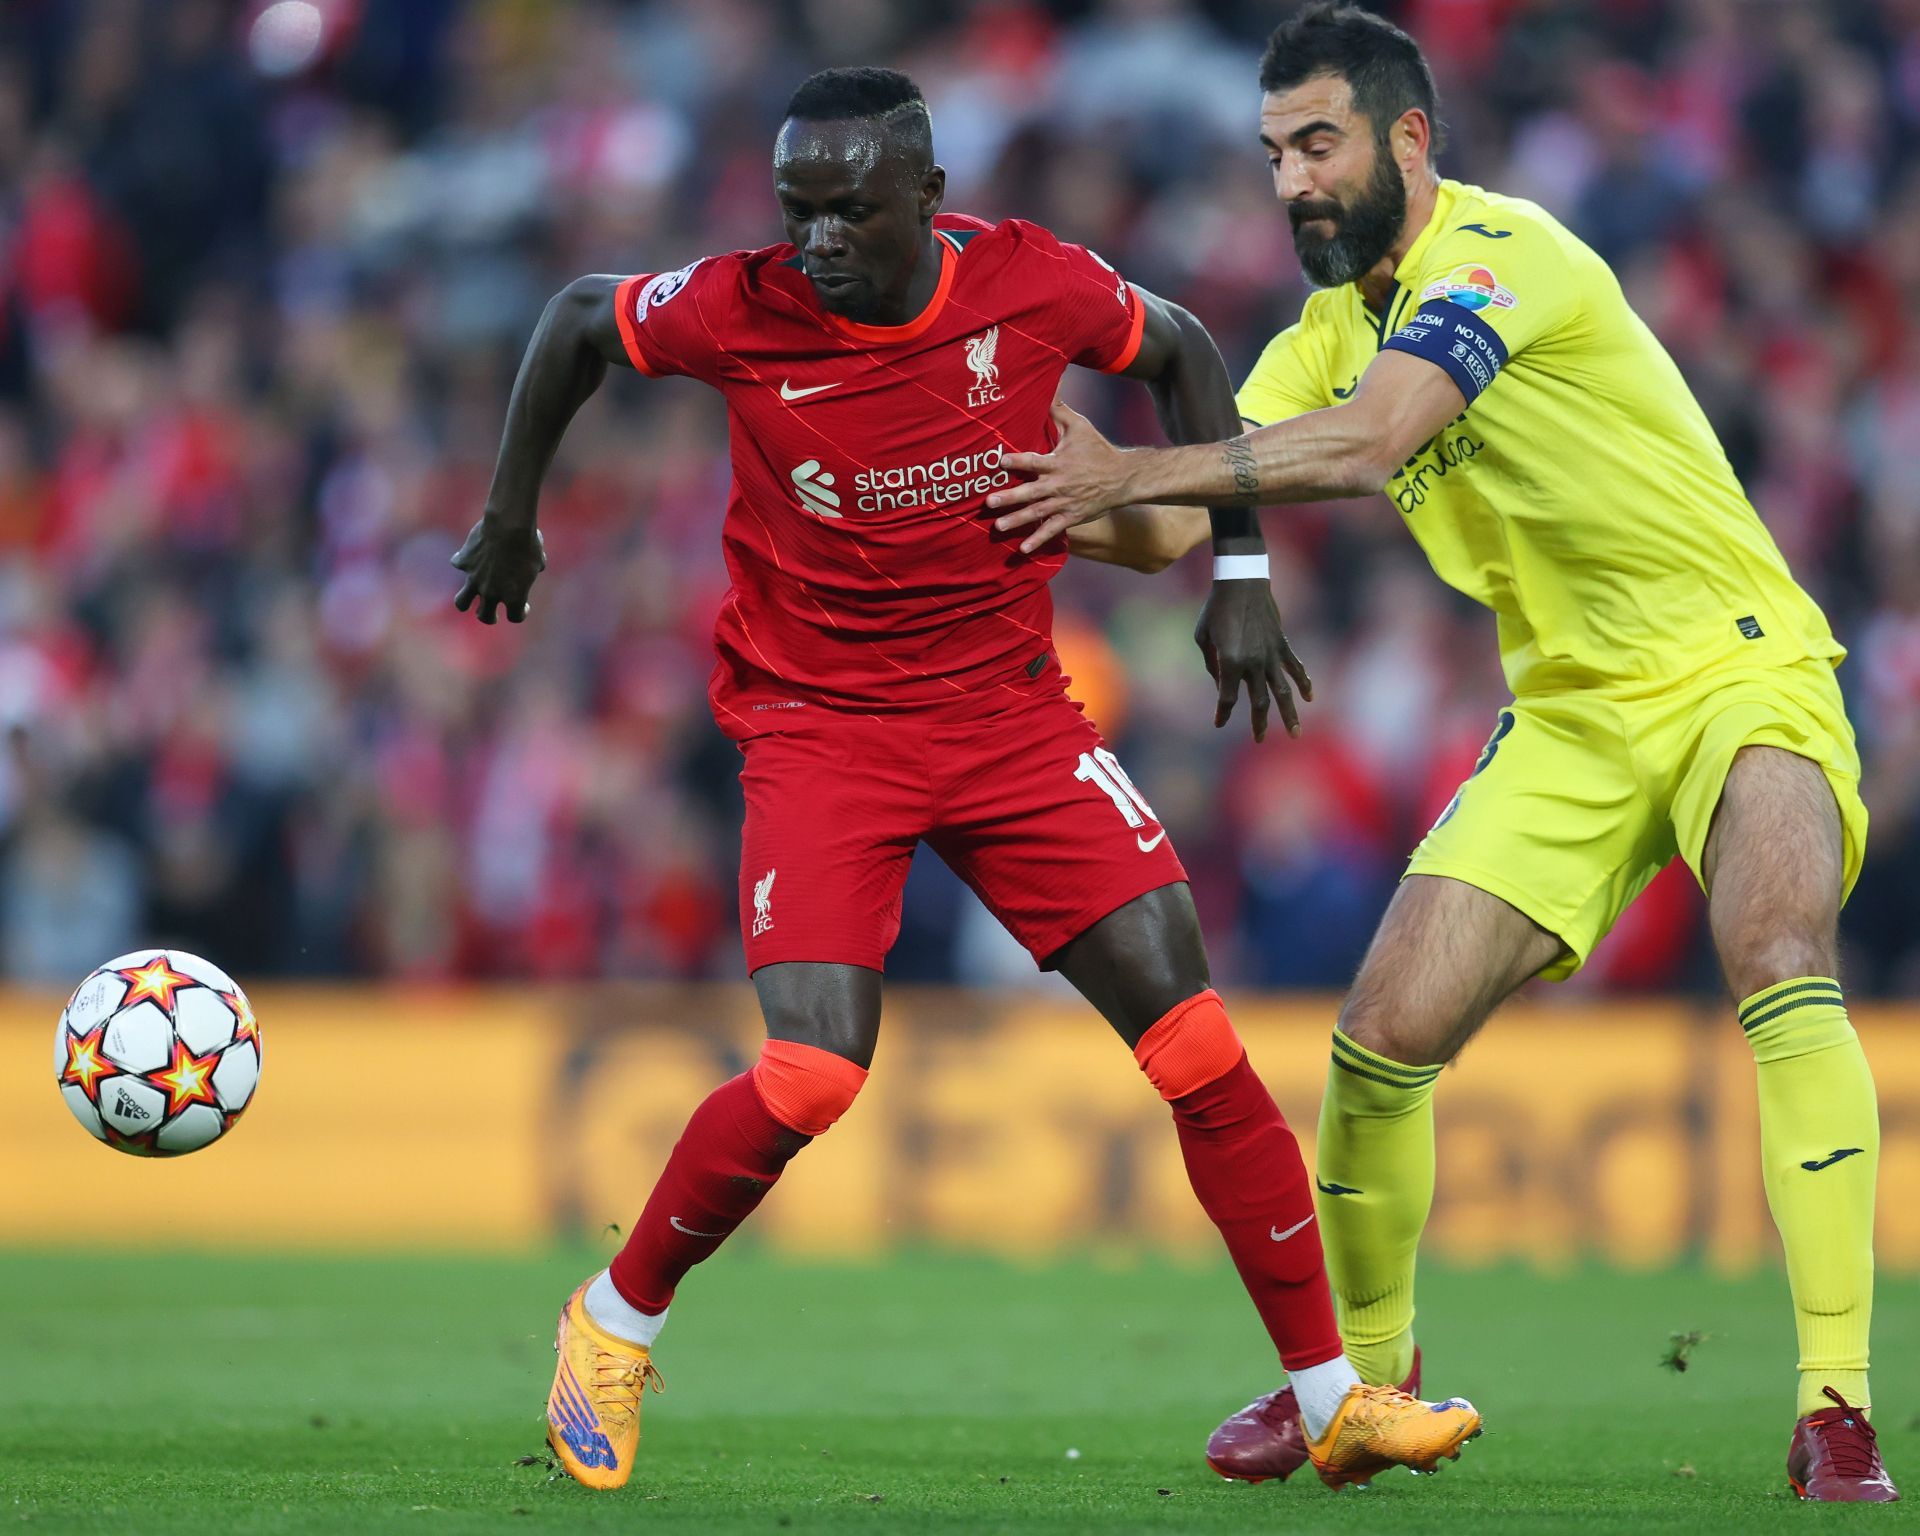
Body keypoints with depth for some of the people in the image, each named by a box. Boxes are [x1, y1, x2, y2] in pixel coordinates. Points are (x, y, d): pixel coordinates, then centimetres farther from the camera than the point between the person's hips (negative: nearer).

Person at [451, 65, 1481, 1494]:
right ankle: (616, 1321, 6)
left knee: (1196, 1039, -6)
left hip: (1012, 707, 2)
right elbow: (578, 318, 6)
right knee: (811, 1077, -21)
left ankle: (1334, 1399, 3)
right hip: (817, 721, -2)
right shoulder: (740, 310, -15)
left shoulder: (1034, 285, -12)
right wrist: (511, 516, 16)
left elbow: (1179, 352, 9)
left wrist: (1240, 575, 6)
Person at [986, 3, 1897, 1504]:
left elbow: (1367, 445, -31)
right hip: (1572, 718, 7)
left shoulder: (1499, 253, -17)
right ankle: (1365, 1368, 20)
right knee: (1384, 1036, -3)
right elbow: (1182, 523, 5)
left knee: (1781, 970, -31)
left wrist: (1132, 472, -28)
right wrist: (1066, 500, -15)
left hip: (1737, 670, -7)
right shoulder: (1326, 336, 8)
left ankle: (1836, 1409, -28)